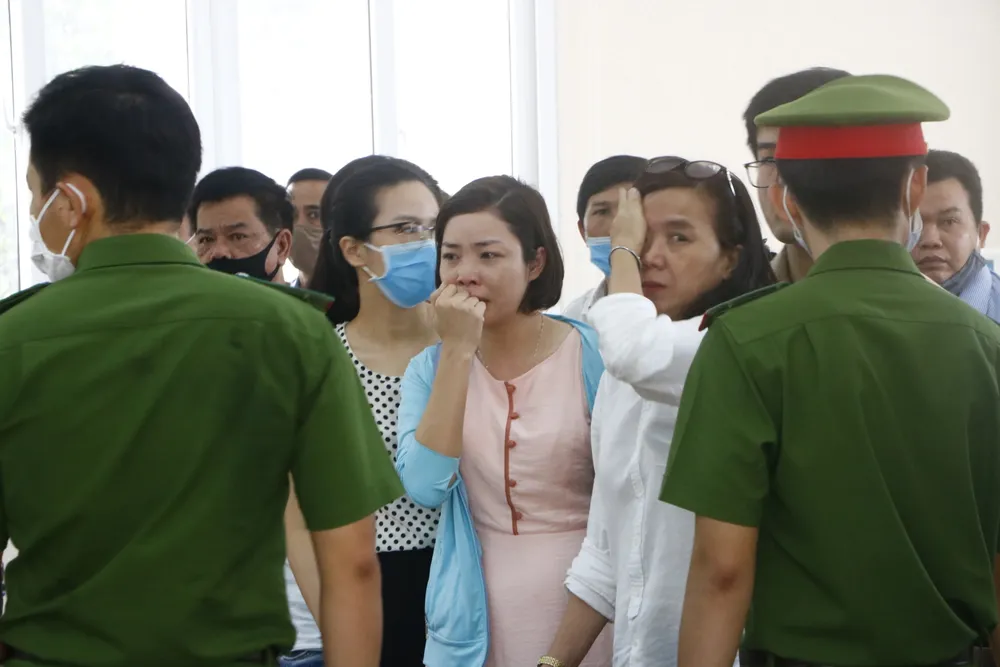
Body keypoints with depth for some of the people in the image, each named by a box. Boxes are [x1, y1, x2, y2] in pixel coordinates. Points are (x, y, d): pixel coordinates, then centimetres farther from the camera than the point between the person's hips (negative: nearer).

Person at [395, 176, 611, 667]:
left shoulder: (594, 354, -6)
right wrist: (458, 350, -16)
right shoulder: (429, 368, 1)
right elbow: (425, 487, -15)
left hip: (580, 609, -2)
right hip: (475, 621, 2)